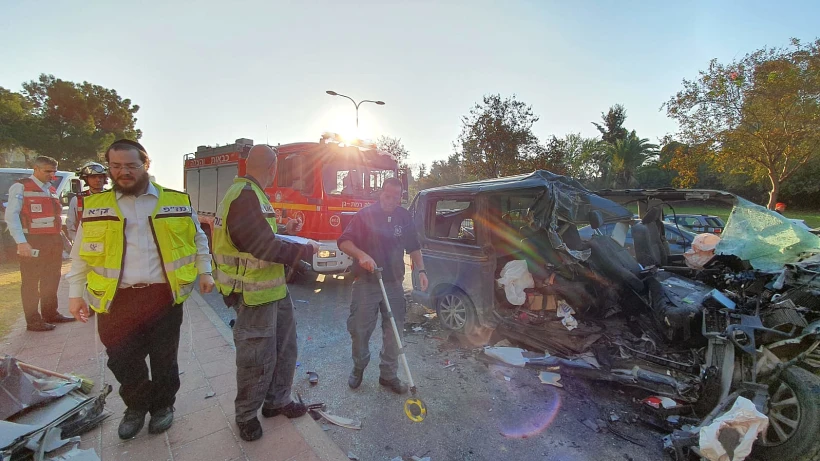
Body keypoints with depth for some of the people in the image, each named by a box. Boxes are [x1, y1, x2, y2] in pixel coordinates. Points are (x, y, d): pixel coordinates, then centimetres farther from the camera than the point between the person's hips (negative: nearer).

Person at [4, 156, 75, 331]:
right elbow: (11, 215, -12)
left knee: (51, 280, 14)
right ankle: (33, 321, 7)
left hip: (53, 240, 7)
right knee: (31, 282, 1)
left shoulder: (51, 189, 16)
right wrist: (21, 242, -20)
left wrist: (60, 237, 11)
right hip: (33, 241, -7)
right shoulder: (21, 187, -5)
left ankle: (50, 314, 25)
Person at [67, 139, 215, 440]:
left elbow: (198, 240, 9)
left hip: (164, 295, -1)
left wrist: (204, 272, 6)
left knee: (164, 358, 11)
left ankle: (163, 405, 34)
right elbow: (81, 254, 10)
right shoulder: (95, 206, 6)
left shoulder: (177, 201, 2)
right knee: (122, 360, 11)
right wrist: (75, 292, 7)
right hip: (115, 299, 2)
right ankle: (136, 407, 36)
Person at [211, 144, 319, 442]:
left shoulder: (251, 195, 11)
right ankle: (246, 416, 30)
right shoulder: (245, 199, -23)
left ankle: (278, 401, 39)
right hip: (254, 295, -10)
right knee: (258, 359, 6)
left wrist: (285, 230, 20)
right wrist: (307, 249, -16)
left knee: (285, 347, 20)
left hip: (274, 289, 11)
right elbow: (267, 249, -28)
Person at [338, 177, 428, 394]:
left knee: (394, 331, 8)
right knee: (359, 329, 6)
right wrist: (361, 254, -26)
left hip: (394, 284, 3)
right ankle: (358, 368, 33)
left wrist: (421, 270, 3)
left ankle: (389, 375, 26)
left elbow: (413, 247, 14)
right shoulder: (365, 214, -5)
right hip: (366, 283, -3)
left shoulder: (404, 217, 6)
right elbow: (344, 242, -8)